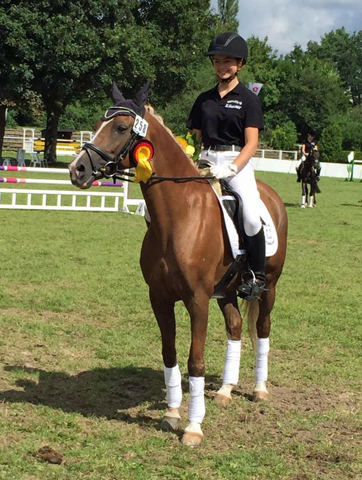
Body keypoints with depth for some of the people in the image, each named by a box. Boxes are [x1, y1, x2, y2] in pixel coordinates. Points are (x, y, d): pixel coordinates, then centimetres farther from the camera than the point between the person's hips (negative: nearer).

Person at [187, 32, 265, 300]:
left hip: (237, 163, -5)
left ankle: (257, 275, -10)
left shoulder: (248, 99, 2)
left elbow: (251, 143, -7)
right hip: (206, 162, 5)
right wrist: (189, 162, 2)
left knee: (251, 216, -29)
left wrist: (230, 169, -20)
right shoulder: (204, 99, 15)